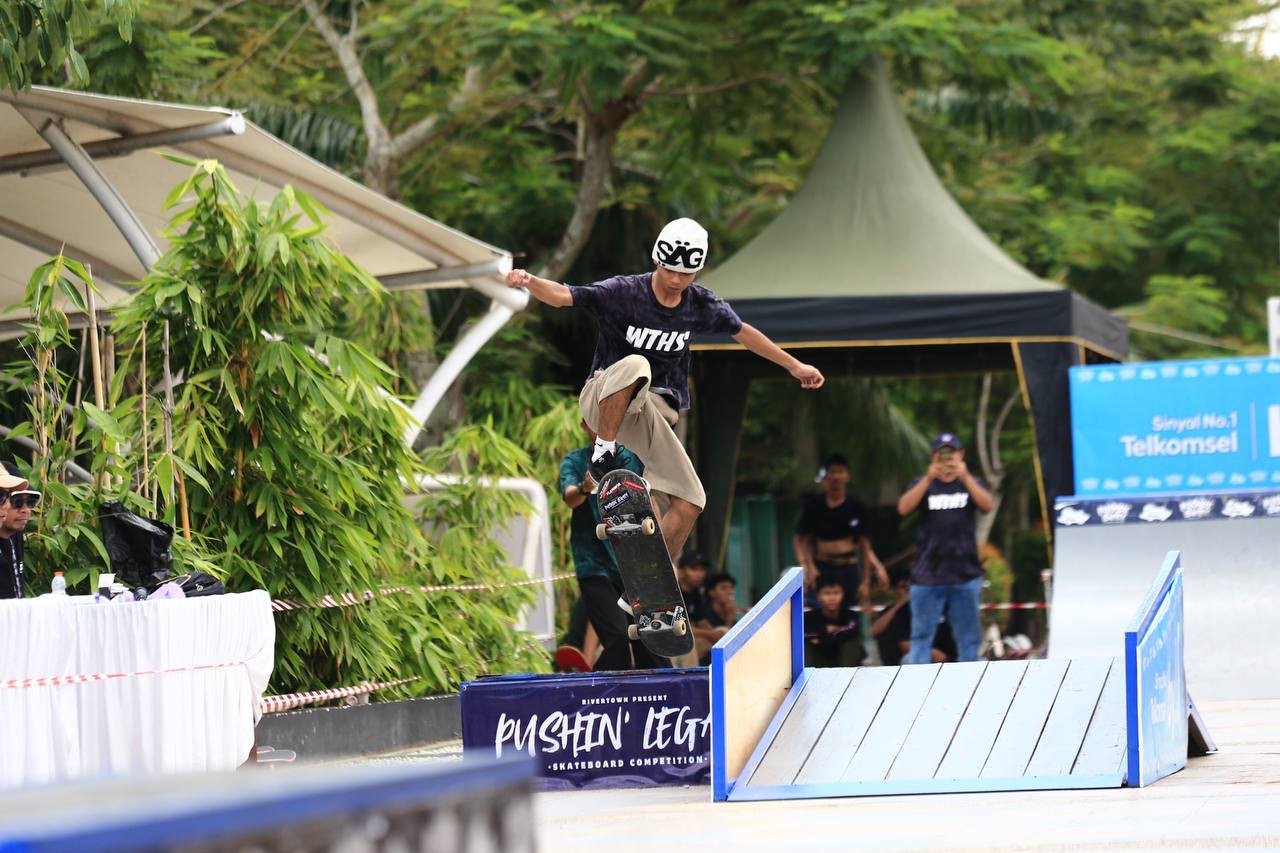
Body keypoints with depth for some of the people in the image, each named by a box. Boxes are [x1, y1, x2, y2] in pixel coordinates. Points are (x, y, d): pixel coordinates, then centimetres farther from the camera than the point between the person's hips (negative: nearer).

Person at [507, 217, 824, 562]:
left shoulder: (701, 305, 0)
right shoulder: (624, 292, -14)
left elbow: (743, 332, 16)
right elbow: (562, 295, -23)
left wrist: (794, 366, 23)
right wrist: (529, 281, -45)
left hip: (655, 411, 5)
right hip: (605, 400, -5)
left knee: (689, 504, -6)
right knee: (634, 364, -40)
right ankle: (603, 450, -26)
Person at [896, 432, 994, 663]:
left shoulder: (970, 483, 10)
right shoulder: (923, 485, 7)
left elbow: (988, 506, -9)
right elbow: (903, 508, -11)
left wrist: (965, 477, -23)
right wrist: (928, 479, -22)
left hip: (965, 574, 1)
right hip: (928, 573, -1)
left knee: (968, 636, 5)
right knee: (921, 635, -4)